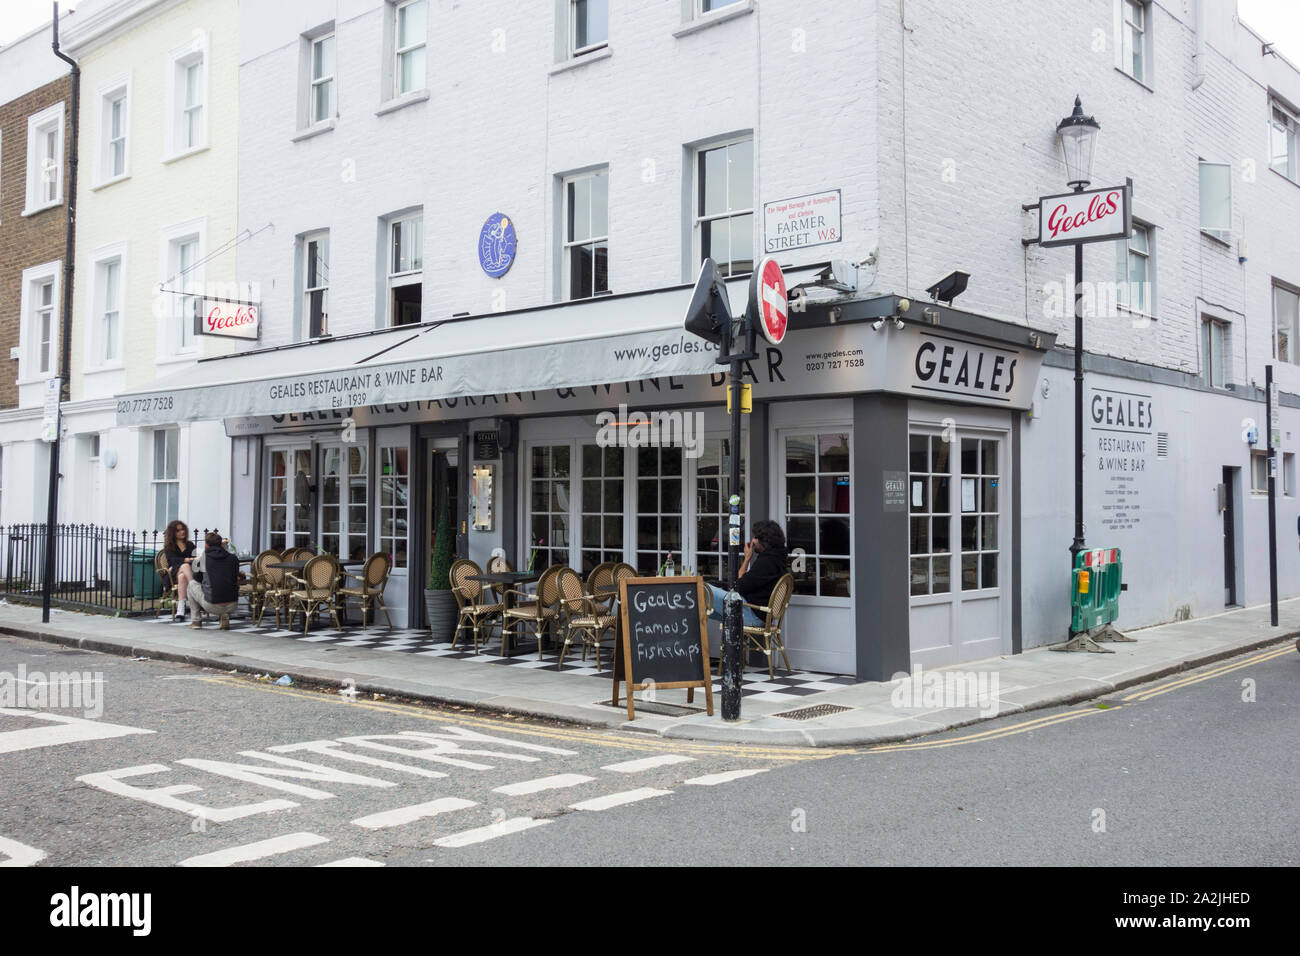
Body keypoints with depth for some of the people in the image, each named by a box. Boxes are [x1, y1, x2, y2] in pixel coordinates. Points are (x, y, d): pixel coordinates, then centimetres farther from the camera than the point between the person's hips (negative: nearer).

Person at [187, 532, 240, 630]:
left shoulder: (205, 556, 0)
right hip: (232, 606, 2)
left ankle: (196, 620, 27)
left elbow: (195, 567, 22)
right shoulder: (234, 558, 5)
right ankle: (225, 617, 18)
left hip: (212, 606, -2)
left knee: (192, 584, 24)